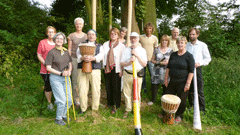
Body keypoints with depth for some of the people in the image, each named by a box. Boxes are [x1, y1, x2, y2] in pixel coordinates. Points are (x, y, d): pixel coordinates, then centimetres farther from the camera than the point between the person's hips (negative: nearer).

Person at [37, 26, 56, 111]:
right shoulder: (42, 42, 4)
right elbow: (39, 55, 2)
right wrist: (45, 63, -12)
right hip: (46, 70, -2)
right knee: (48, 87, 5)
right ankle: (49, 103, 23)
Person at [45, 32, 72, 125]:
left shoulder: (66, 52, 9)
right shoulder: (51, 52, -7)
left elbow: (70, 63, 16)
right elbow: (48, 68, -8)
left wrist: (69, 70, -5)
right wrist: (60, 73, -16)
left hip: (66, 77, 6)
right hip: (55, 78, -5)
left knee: (69, 100, 8)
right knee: (62, 100, -6)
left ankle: (63, 114, 34)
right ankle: (58, 119, 18)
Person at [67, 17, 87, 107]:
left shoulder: (86, 36, 11)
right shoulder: (71, 36, 5)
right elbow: (69, 49, 4)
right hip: (74, 59, -2)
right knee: (75, 79, -2)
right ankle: (76, 98, 10)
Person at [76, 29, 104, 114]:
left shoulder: (99, 46, 18)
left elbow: (101, 55, -1)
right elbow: (78, 53, 2)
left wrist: (93, 58, -21)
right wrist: (82, 57, -21)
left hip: (95, 70, 0)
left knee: (96, 90, 0)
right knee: (82, 90, -1)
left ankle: (95, 108, 16)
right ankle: (83, 108, 16)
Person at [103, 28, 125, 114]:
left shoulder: (121, 46, -2)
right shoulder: (105, 44, 9)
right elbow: (103, 56, 11)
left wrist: (121, 70, -10)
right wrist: (104, 67, 4)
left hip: (116, 69, -4)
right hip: (107, 68, 4)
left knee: (116, 87, 0)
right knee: (108, 87, 11)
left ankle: (115, 106, 13)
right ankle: (110, 102, 29)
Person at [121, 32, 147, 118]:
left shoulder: (142, 50, 6)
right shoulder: (126, 50, 8)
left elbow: (144, 64, -2)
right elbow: (122, 64, 4)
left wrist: (137, 55, -10)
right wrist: (129, 62, -15)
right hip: (127, 74, 1)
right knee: (127, 92, 7)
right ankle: (128, 109, 25)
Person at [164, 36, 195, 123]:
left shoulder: (189, 56, -7)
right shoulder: (173, 55, 8)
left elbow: (191, 71, -10)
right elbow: (168, 67, 12)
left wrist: (188, 83, -14)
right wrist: (166, 79, 8)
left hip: (182, 83, -4)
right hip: (172, 82, 5)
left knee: (181, 100, 9)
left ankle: (179, 115, 30)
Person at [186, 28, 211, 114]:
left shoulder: (202, 45, 3)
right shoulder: (186, 45, 11)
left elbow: (208, 58, 4)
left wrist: (199, 63, -12)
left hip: (197, 69, -3)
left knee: (199, 90, -2)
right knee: (189, 90, 11)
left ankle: (202, 109, 11)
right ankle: (191, 106, 27)